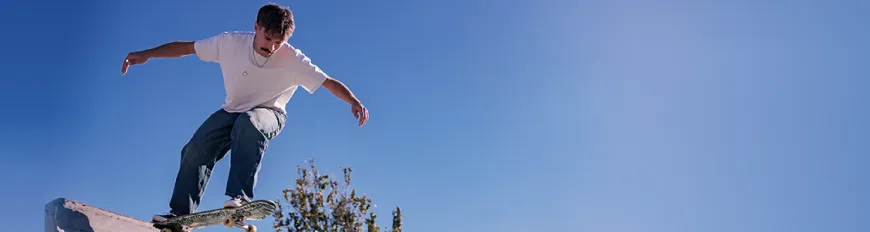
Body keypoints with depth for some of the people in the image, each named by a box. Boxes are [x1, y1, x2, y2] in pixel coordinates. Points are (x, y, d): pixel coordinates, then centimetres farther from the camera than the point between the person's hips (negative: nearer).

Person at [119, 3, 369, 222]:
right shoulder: (230, 43, -17)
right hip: (232, 111, 4)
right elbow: (186, 47, -7)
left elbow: (329, 82, -24)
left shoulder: (293, 60, -23)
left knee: (248, 123, -39)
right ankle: (181, 213, 5)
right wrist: (146, 54, -11)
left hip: (269, 113, -3)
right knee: (194, 150, -13)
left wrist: (354, 102, -39)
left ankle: (240, 196, -39)